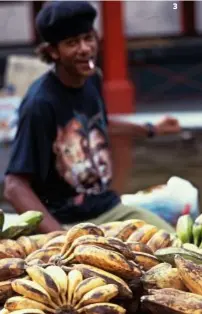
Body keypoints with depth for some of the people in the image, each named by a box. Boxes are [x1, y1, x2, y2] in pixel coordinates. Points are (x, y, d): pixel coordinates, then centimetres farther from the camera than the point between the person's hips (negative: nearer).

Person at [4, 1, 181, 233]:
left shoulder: (92, 79, 2)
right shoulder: (41, 102, -20)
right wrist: (60, 236, -33)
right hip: (67, 223, -7)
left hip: (110, 208, 7)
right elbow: (14, 186, -23)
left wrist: (151, 131, 38)